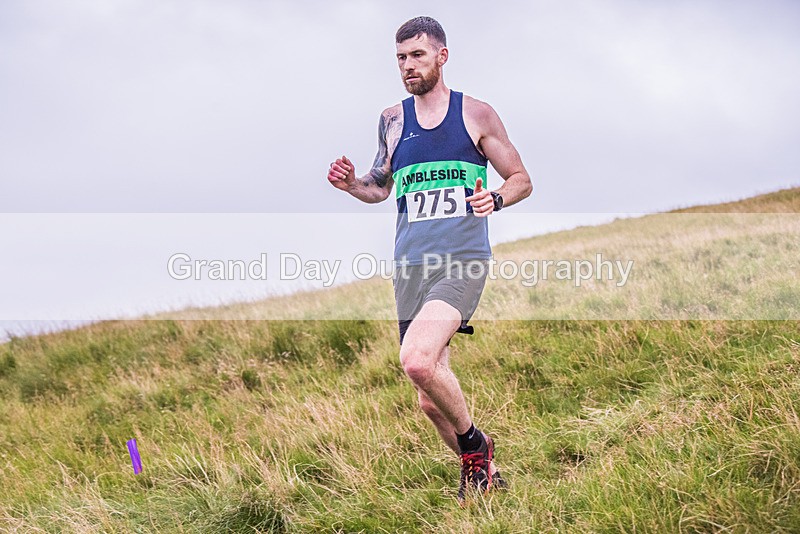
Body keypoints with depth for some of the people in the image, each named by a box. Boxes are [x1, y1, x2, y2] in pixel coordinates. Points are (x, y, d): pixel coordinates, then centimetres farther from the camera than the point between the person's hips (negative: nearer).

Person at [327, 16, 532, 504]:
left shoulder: (476, 114, 4)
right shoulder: (392, 120, 13)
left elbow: (522, 180, 9)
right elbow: (381, 188, 26)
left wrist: (495, 199, -13)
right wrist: (352, 184, 3)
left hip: (463, 260, -5)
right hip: (410, 267, 5)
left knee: (418, 360, -29)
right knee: (431, 400, 6)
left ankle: (474, 442, -5)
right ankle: (482, 471, 29)